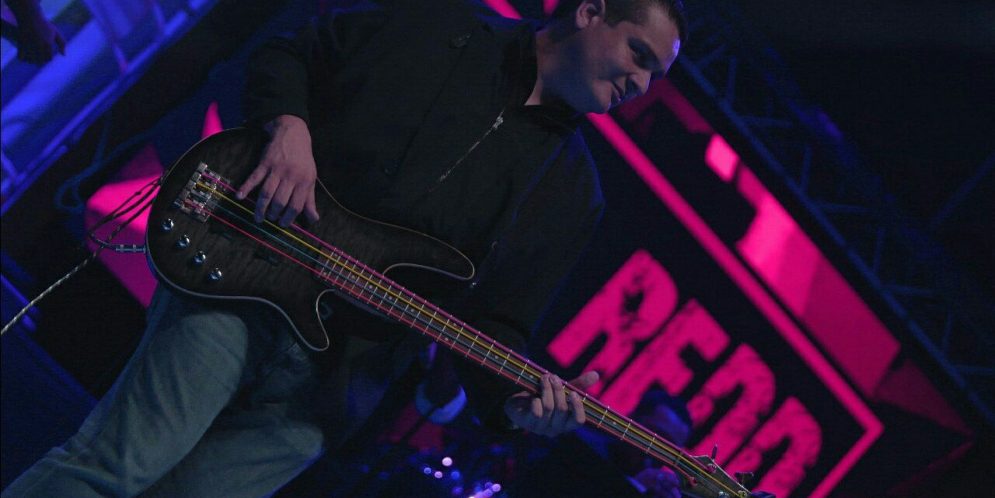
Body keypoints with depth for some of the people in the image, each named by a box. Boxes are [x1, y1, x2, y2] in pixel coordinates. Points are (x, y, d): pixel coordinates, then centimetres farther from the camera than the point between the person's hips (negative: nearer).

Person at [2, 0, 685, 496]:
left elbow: (495, 322, 8)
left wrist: (515, 399, -13)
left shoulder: (571, 194, 9)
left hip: (329, 380, 2)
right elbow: (282, 60, 12)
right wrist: (289, 127, -9)